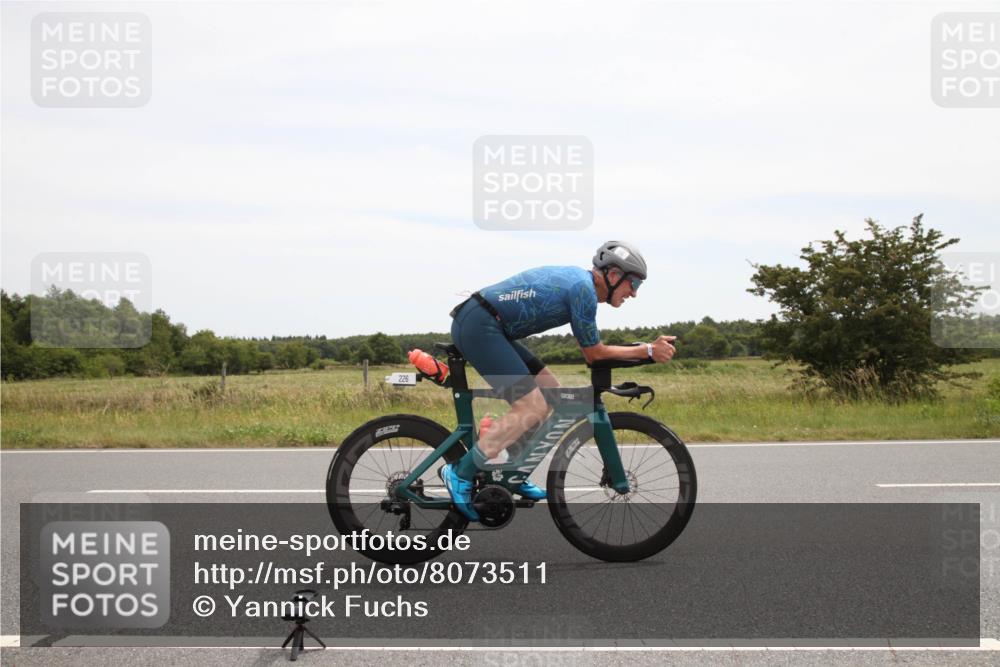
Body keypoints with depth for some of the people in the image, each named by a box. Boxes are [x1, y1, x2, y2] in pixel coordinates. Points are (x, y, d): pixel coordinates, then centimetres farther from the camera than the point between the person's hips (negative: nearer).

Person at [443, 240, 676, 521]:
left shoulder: (579, 280, 17)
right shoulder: (583, 288, -13)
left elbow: (590, 351, 21)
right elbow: (594, 353, -6)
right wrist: (648, 351, -2)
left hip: (484, 327, 10)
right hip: (478, 326, -10)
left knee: (550, 391, 13)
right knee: (532, 408, -13)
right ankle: (461, 473, -9)